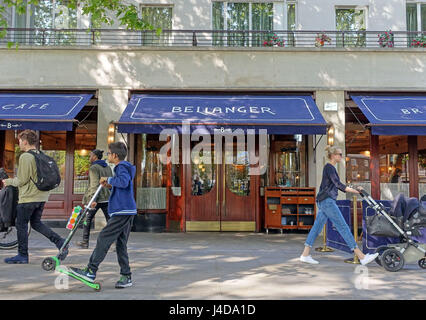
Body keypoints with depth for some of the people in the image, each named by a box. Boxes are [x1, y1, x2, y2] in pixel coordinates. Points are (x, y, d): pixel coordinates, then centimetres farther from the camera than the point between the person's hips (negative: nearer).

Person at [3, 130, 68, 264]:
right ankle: (60, 241, 3)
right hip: (42, 197, 8)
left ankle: (22, 255, 14)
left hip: (28, 197, -8)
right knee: (36, 223, 16)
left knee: (21, 225, 6)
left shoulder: (25, 157, -14)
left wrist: (8, 181, 2)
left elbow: (22, 180, -15)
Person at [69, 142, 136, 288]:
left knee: (104, 239, -5)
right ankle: (126, 276, 11)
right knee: (121, 244, 10)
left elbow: (124, 182, -30)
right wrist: (110, 186, 16)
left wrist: (109, 179, -14)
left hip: (122, 212, -10)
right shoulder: (124, 167, 23)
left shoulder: (122, 167, -9)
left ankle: (91, 271, 0)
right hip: (127, 211, 10)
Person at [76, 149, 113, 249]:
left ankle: (85, 242, 23)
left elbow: (95, 184, -19)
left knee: (87, 219, 14)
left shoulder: (93, 168, -8)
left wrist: (93, 200, -27)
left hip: (95, 198, -5)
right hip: (107, 198, 6)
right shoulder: (108, 167, 13)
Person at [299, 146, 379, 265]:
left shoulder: (331, 168, 21)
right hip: (327, 200, -10)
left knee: (317, 227, 8)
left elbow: (337, 186, 24)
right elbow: (337, 183, -20)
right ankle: (361, 257, -7)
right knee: (343, 227, -9)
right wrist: (354, 190, -22)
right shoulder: (328, 167, -9)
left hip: (323, 202, 10)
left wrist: (355, 190, 19)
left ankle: (305, 255, 10)